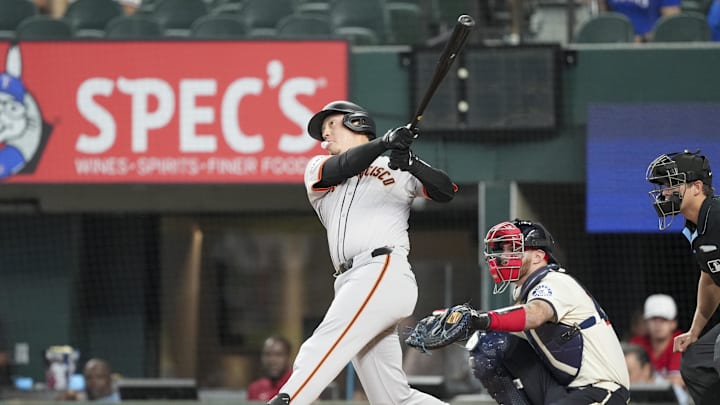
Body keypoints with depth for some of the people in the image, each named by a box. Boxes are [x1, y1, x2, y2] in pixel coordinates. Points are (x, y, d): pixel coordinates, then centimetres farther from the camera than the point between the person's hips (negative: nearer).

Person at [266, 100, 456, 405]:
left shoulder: (396, 169, 14)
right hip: (350, 284, 6)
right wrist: (383, 143, -13)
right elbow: (334, 171, 2)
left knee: (321, 349, -24)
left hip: (385, 272, -6)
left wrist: (412, 164, -18)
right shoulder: (318, 169, 25)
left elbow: (445, 192, 0)